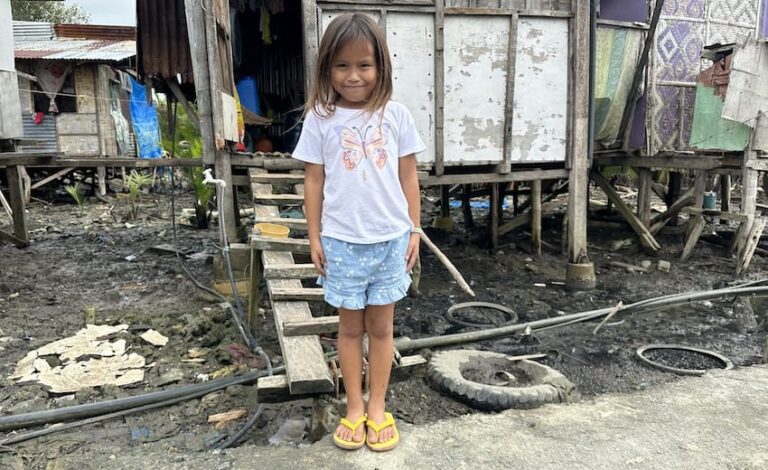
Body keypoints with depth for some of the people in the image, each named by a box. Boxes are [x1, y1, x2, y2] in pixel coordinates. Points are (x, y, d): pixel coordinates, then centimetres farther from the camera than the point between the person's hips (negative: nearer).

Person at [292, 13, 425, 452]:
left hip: (391, 239, 1)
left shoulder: (396, 115, -1)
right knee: (351, 326, 12)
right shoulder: (320, 119, -3)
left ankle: (378, 408, 26)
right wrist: (314, 237, 1)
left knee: (381, 326, 12)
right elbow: (314, 180, 1)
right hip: (342, 242, 0)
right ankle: (355, 408, 27)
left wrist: (414, 230, 3)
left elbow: (408, 177, 4)